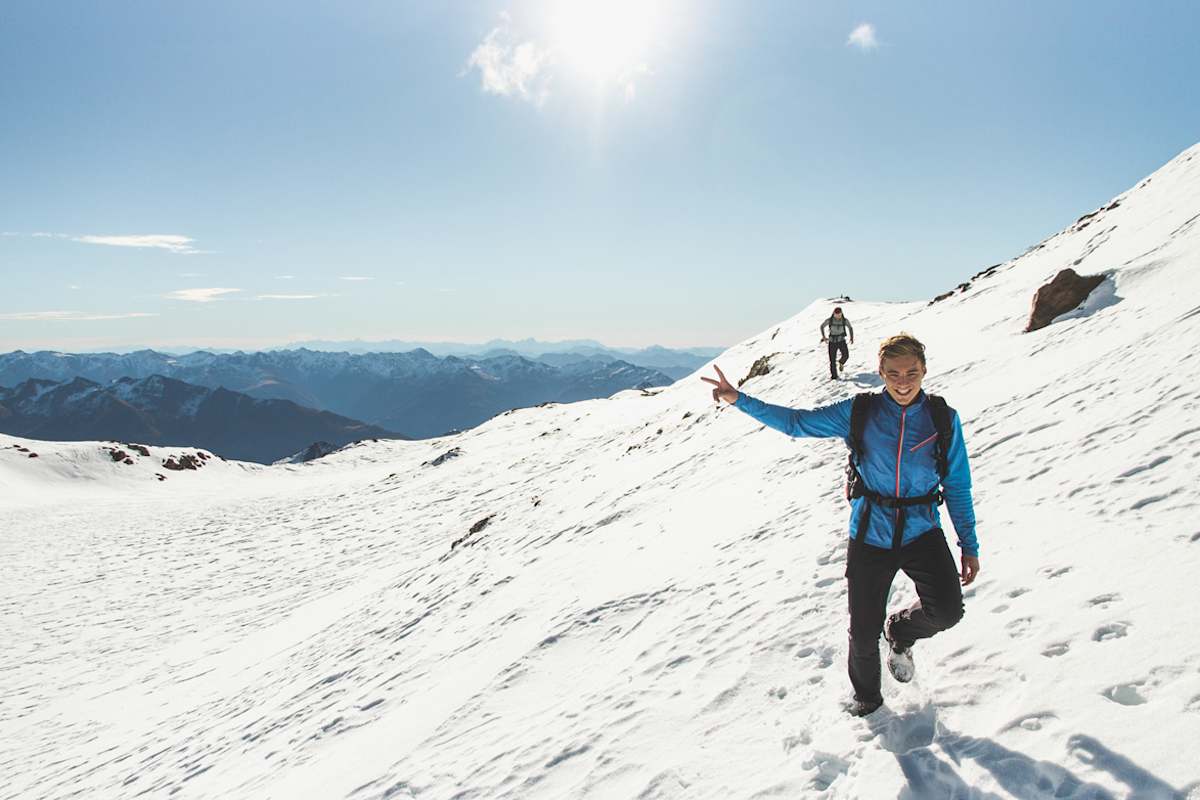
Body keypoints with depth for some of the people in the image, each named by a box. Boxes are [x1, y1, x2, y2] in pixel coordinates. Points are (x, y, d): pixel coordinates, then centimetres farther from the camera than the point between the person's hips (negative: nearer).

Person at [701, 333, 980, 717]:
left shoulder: (943, 419, -3)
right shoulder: (860, 412, -5)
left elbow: (957, 486, 4)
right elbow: (796, 422, -3)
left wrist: (969, 545, 3)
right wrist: (739, 399, -13)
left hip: (922, 532, 0)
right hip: (870, 536, 0)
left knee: (946, 610, -22)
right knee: (864, 632, 5)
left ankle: (900, 632, 15)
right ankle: (866, 695, 38)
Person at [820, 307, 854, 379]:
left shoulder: (845, 320, -9)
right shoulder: (829, 320, -12)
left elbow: (850, 328, 10)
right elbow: (822, 326, 6)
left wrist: (852, 338, 3)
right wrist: (823, 337, -1)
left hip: (841, 341, 0)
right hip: (832, 342, 0)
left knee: (846, 355, -20)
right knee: (832, 360, -3)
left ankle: (841, 363, 16)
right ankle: (833, 376, 11)